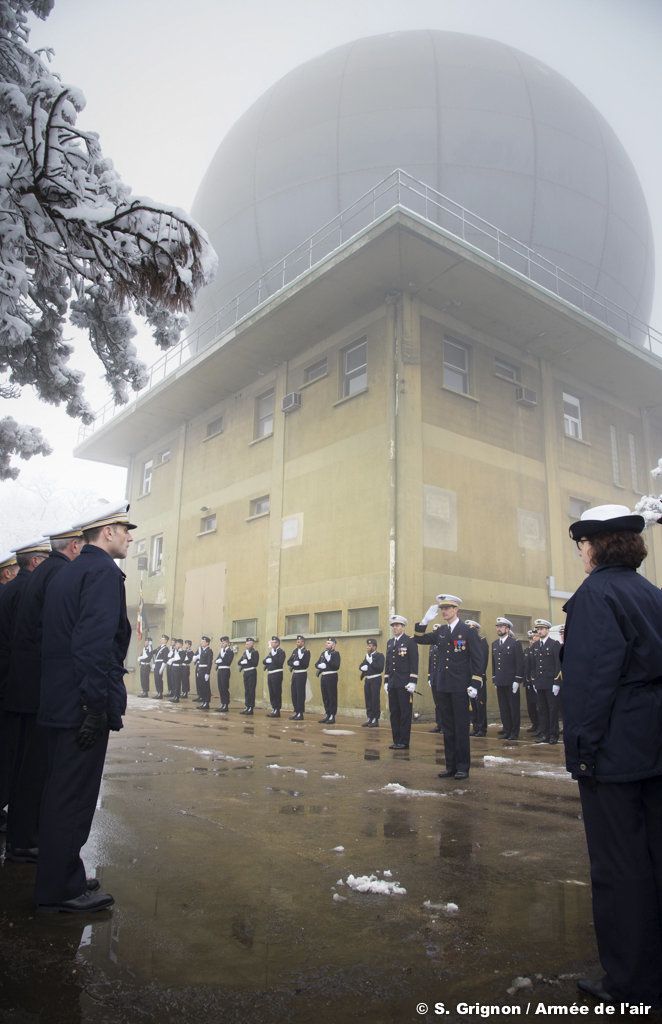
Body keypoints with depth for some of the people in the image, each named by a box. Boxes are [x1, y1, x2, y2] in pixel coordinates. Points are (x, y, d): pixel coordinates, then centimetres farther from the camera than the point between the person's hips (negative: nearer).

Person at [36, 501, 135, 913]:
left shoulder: (68, 572, 15)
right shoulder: (103, 571, -14)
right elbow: (95, 643, -24)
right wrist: (97, 706, -22)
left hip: (60, 703, 10)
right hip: (84, 705, -10)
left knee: (61, 794, 18)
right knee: (75, 798, 2)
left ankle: (58, 880, 31)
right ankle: (61, 890, 14)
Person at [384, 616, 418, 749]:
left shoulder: (410, 641, -5)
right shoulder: (390, 642, 15)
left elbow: (414, 663, -10)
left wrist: (413, 682, -15)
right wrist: (386, 681, 14)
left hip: (405, 683, -6)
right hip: (392, 683, 6)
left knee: (405, 713, -1)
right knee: (394, 712, 9)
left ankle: (404, 742, 5)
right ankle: (396, 740, 16)